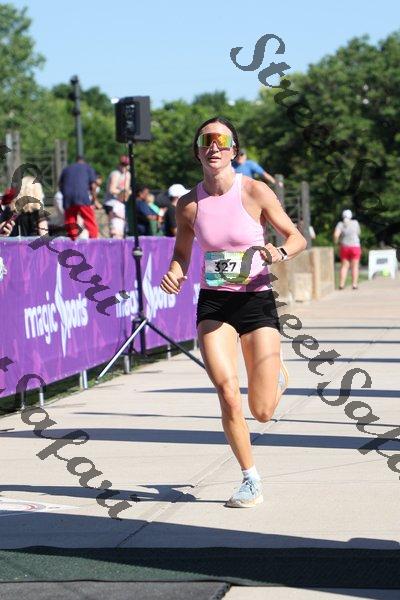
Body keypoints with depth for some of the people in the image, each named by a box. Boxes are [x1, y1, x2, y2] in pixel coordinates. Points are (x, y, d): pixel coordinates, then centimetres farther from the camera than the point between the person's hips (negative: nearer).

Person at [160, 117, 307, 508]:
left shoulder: (255, 192, -8)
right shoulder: (188, 204, -1)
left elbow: (297, 237, -2)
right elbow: (181, 253, 13)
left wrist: (280, 253, -24)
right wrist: (174, 274, -9)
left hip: (257, 302, -1)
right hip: (213, 304, 1)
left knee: (262, 412, -1)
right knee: (228, 395, -16)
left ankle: (276, 371, 37)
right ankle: (250, 481, 4)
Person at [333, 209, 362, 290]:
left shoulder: (340, 224, -5)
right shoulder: (355, 223, -4)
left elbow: (336, 234, -17)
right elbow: (358, 233, 8)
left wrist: (336, 241, 2)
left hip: (344, 247, 1)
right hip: (355, 247, -1)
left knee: (344, 266, 7)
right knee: (355, 266, 4)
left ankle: (341, 284, -1)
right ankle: (354, 284, 0)